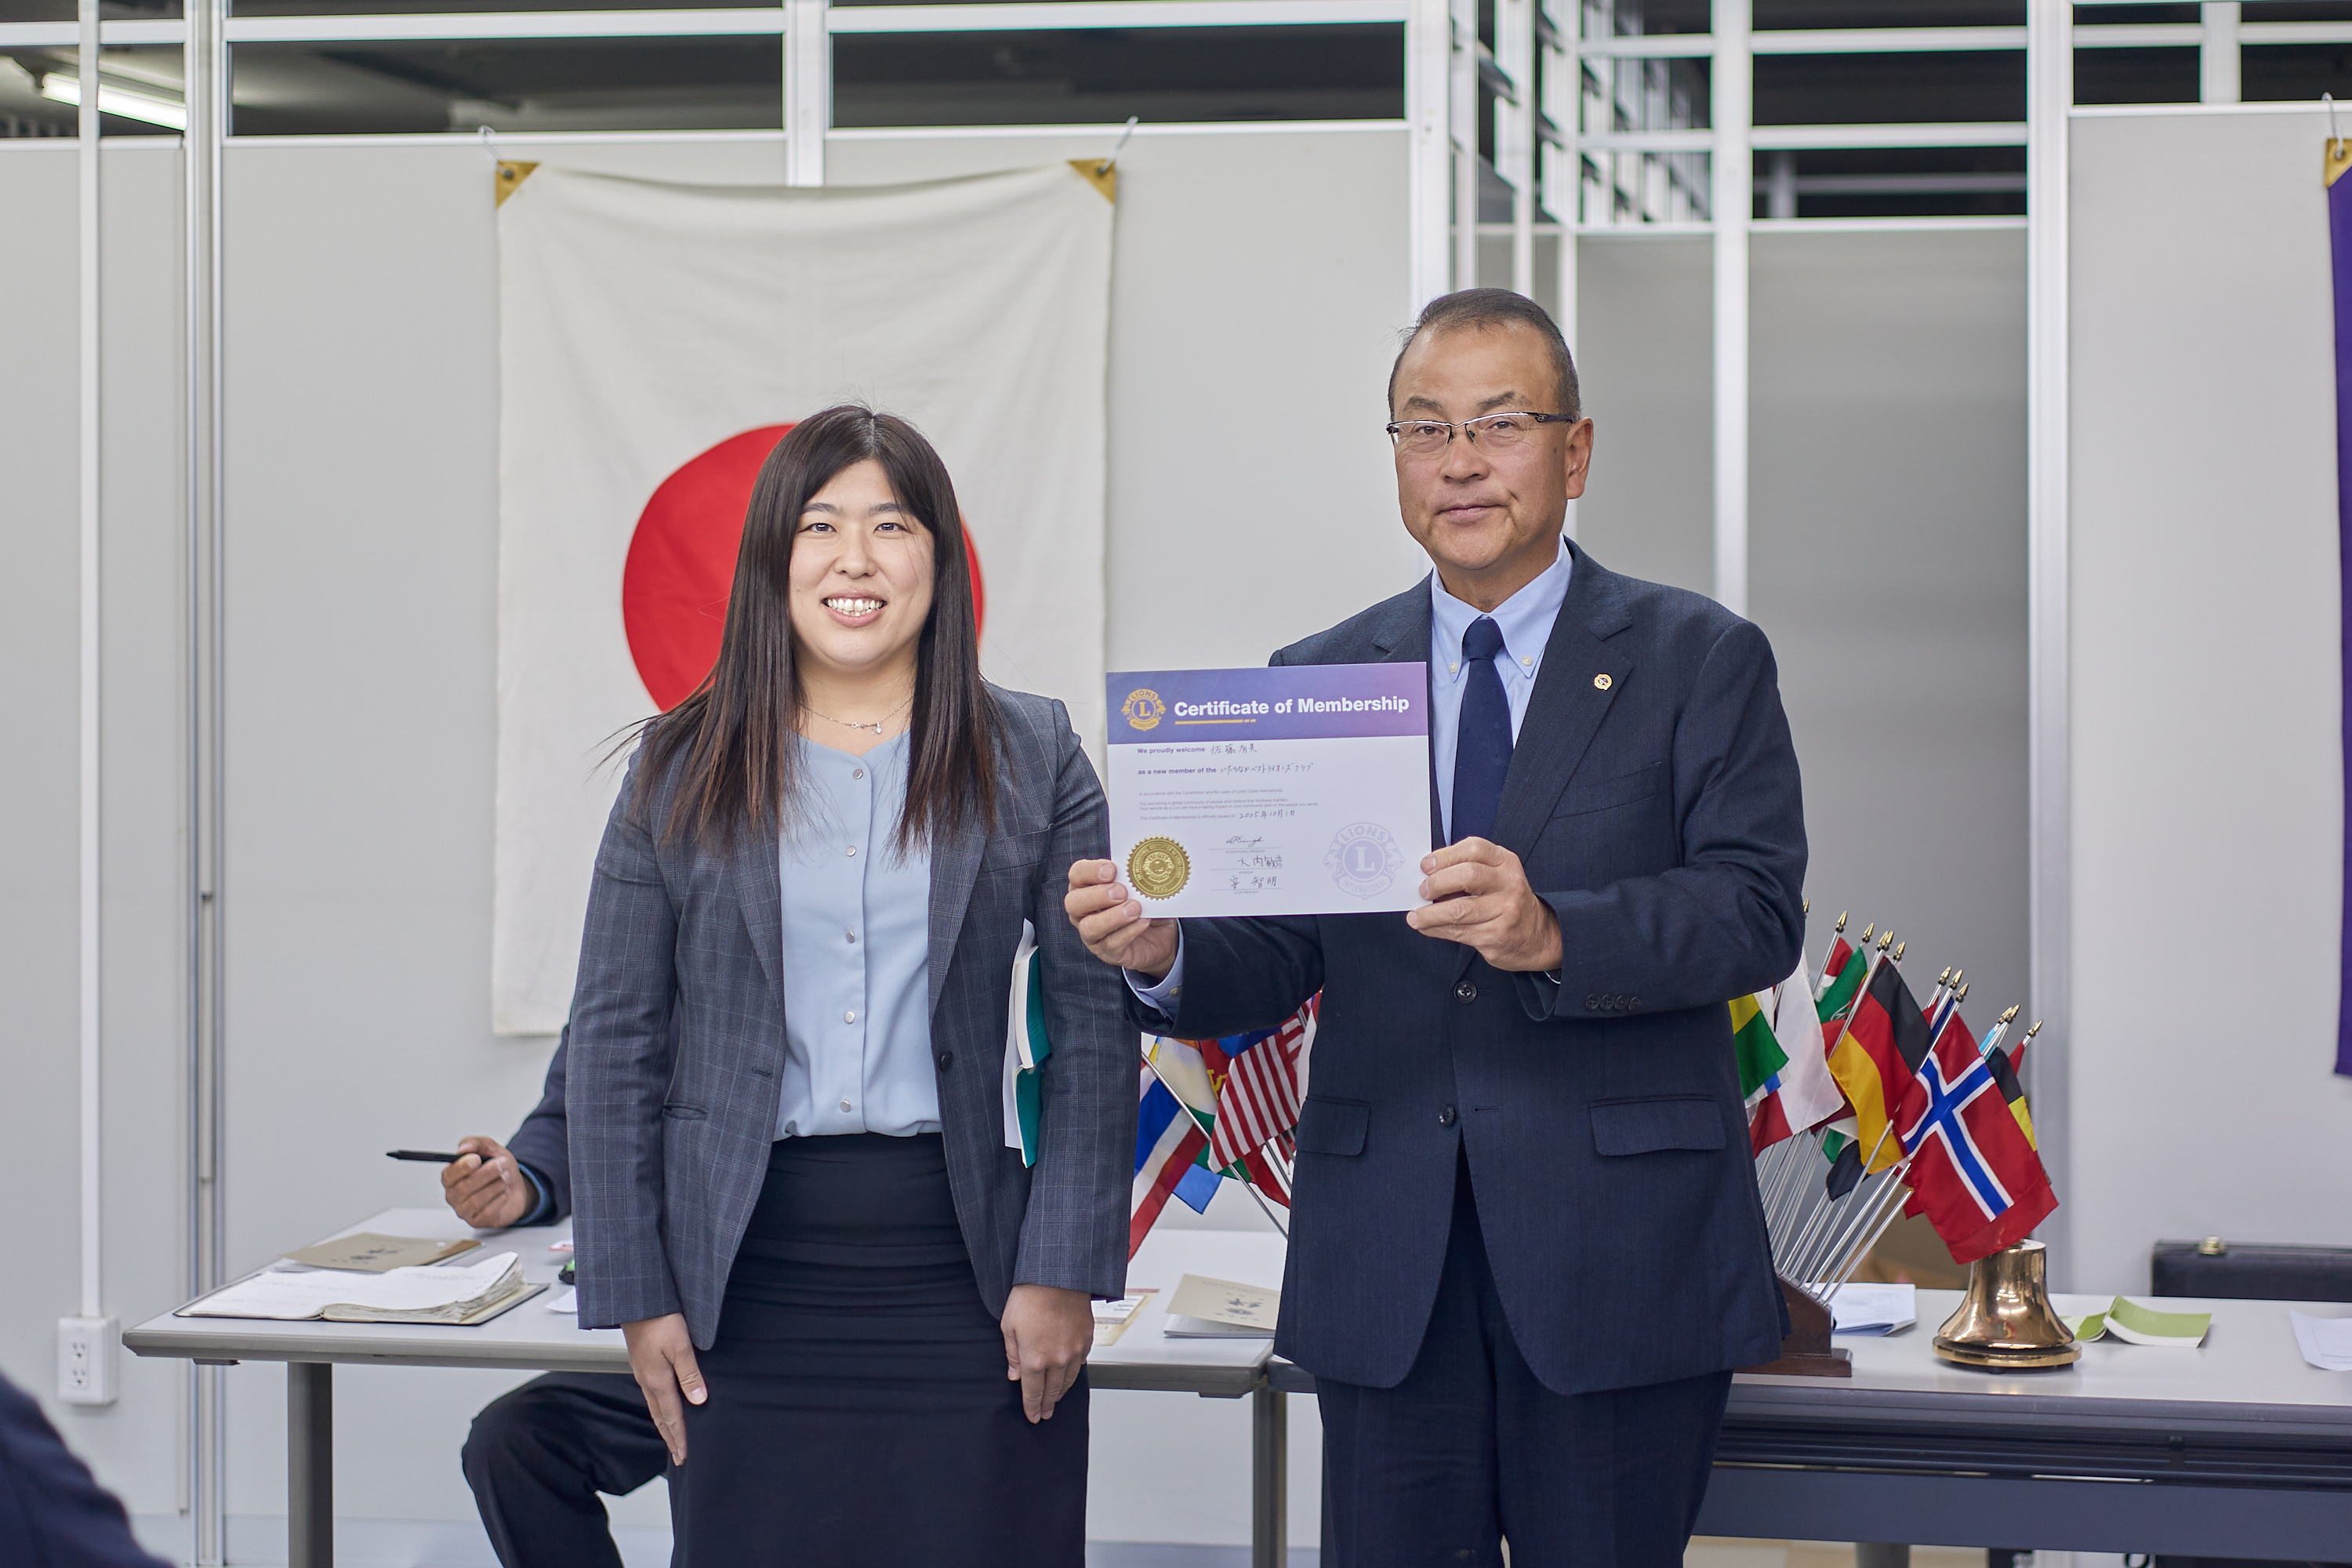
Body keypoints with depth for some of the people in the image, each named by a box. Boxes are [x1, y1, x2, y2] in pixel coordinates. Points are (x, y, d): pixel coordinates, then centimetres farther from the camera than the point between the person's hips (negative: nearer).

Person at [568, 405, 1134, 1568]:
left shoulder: (1033, 760, 5)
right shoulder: (682, 769, 6)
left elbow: (1096, 1025, 2)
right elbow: (616, 1040, 6)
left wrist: (1064, 1272, -5)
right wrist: (635, 1295, 1)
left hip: (968, 1277, 0)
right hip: (749, 1285, 1)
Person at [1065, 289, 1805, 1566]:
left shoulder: (1701, 662, 3)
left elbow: (1758, 911, -10)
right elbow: (1271, 968, 8)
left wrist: (1555, 933, -27)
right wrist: (1165, 955, -15)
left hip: (1617, 1265, -2)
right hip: (1385, 1269, 3)